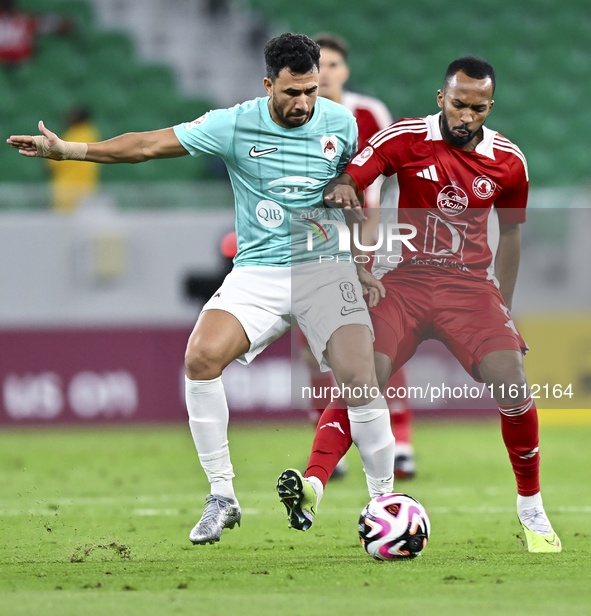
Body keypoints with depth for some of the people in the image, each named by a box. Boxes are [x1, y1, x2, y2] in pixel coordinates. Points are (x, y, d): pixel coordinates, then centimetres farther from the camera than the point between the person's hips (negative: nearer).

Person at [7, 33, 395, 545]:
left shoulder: (340, 123, 1)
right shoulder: (236, 125, -6)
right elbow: (151, 144, -3)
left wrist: (363, 267, 19)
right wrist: (68, 150, -7)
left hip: (326, 266, 0)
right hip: (257, 271, 0)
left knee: (359, 383, -17)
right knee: (202, 356, -24)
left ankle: (385, 500, 3)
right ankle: (223, 497, -13)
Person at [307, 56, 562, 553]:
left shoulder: (508, 162, 3)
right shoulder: (404, 139, -5)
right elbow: (348, 181, -8)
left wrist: (505, 307, 19)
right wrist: (341, 191, -33)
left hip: (470, 285, 1)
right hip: (403, 281, -1)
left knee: (511, 381, -17)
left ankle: (531, 507, 1)